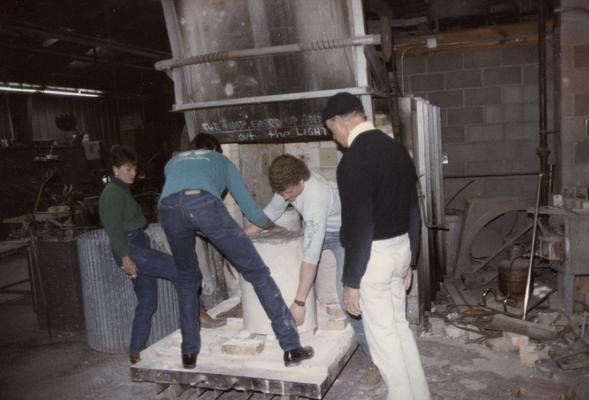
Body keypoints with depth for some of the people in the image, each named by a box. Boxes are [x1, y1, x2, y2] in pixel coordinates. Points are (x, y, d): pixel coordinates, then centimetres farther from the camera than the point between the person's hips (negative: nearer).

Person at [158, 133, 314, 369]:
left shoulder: (173, 162, 42)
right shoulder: (220, 159, 36)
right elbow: (246, 201, 36)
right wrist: (270, 225, 53)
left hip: (168, 206, 3)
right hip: (204, 203, -3)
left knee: (187, 279, 25)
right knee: (256, 271, 4)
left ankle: (189, 353, 26)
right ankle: (291, 347, 2)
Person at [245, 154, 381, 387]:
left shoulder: (315, 199, -40)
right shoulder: (290, 181, -16)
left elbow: (311, 257, -41)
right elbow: (272, 210, 5)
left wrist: (299, 302, -38)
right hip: (320, 229, 9)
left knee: (347, 294, -22)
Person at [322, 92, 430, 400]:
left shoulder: (354, 159, -20)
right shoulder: (396, 147, 7)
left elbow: (357, 225, -23)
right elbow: (413, 208, 13)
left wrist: (351, 281, -15)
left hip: (374, 253, -9)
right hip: (400, 247, 9)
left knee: (382, 334, 7)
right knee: (399, 324, 21)